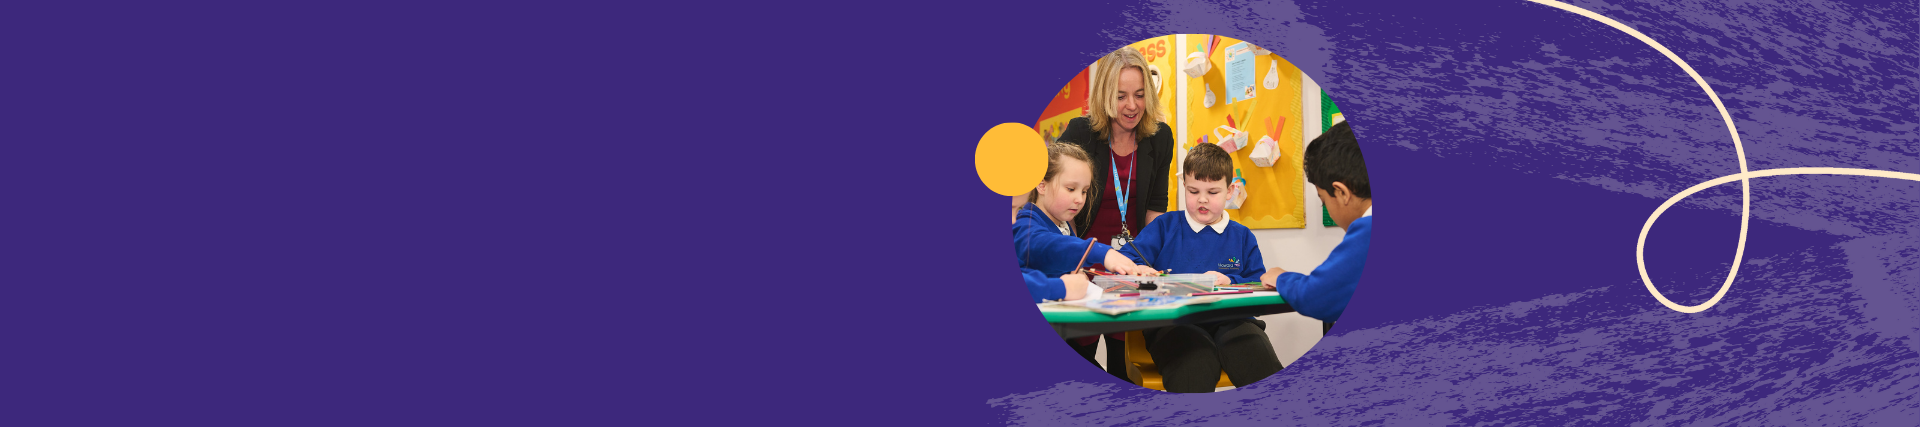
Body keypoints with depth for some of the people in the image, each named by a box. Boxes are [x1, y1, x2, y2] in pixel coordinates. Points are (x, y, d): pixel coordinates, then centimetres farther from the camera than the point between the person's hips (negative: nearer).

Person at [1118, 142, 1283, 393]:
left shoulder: (1242, 237, 22)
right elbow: (1126, 259, 8)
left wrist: (1230, 283, -6)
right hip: (1174, 322, -2)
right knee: (1195, 363, -37)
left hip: (1229, 321, 2)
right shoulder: (1164, 227, 17)